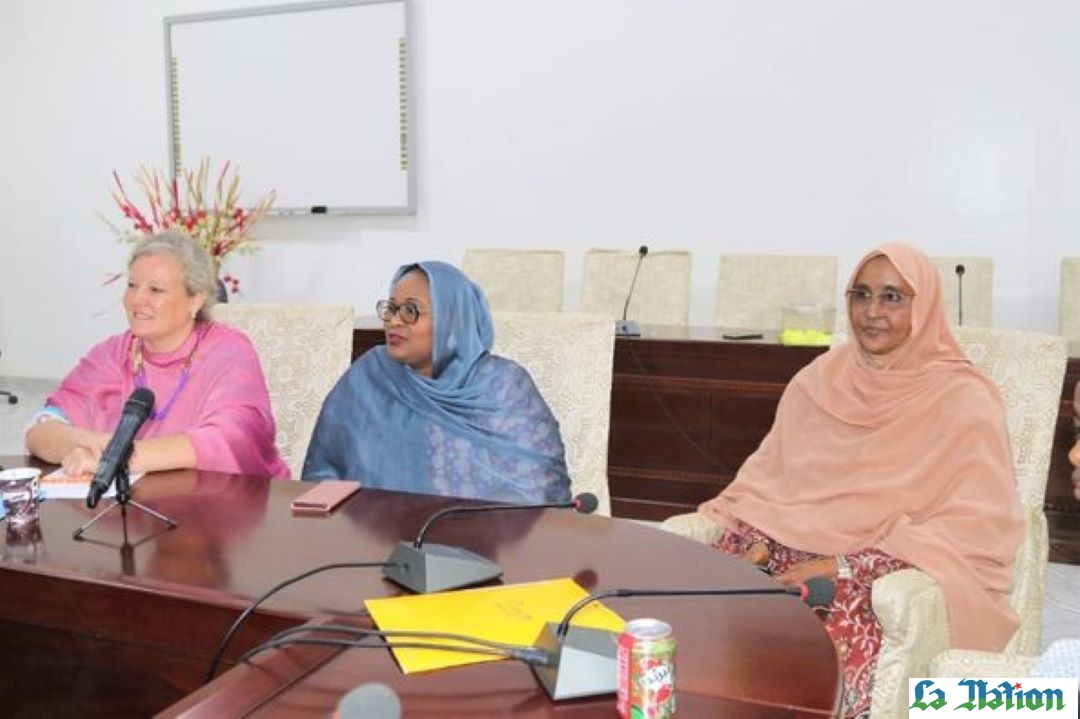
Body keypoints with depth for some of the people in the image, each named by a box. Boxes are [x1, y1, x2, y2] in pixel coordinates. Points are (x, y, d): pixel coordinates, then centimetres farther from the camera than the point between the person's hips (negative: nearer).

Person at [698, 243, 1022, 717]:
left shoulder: (963, 402, -4)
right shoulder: (818, 380, 11)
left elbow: (978, 530, -11)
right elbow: (765, 482, 12)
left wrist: (846, 566, -18)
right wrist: (756, 545, -8)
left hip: (889, 577, -4)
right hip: (791, 551, 4)